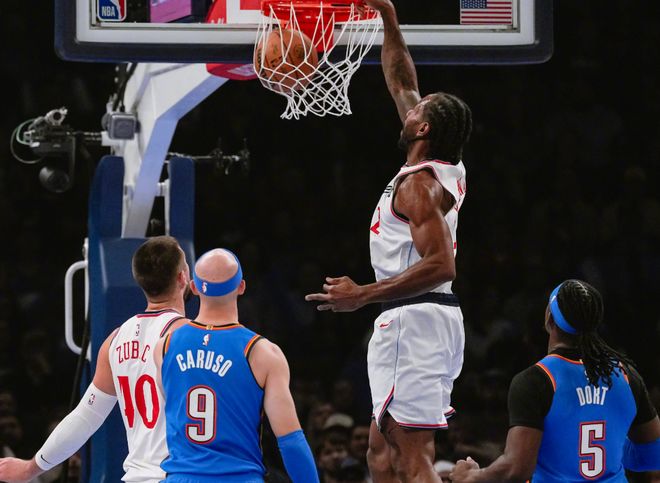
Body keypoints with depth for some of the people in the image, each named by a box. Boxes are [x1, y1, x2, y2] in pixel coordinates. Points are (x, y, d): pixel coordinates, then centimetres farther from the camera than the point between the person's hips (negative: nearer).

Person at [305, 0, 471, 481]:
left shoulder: (418, 183, -14)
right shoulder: (449, 171, 13)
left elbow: (440, 264, -25)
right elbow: (402, 86, 26)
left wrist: (364, 295, -24)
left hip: (414, 317, -10)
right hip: (426, 318, 10)